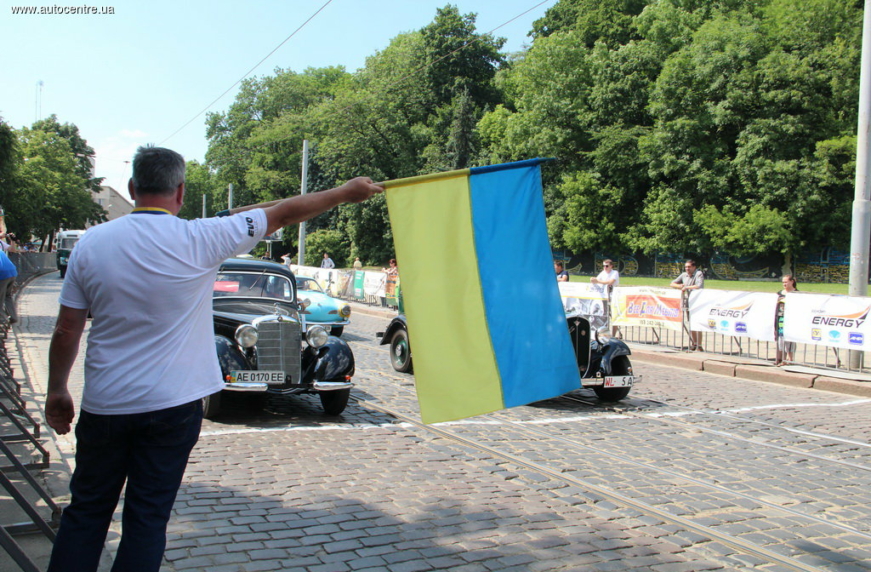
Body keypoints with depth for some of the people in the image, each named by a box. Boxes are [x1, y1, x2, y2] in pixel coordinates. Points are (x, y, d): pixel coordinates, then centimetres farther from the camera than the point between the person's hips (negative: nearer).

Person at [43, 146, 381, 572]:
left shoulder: (91, 243, -3)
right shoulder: (199, 238, -11)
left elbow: (66, 332, 1)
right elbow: (283, 214, -2)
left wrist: (57, 390, 16)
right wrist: (347, 193, 10)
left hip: (103, 405, 3)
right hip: (171, 407, -2)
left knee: (85, 512, 17)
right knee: (147, 518, 9)